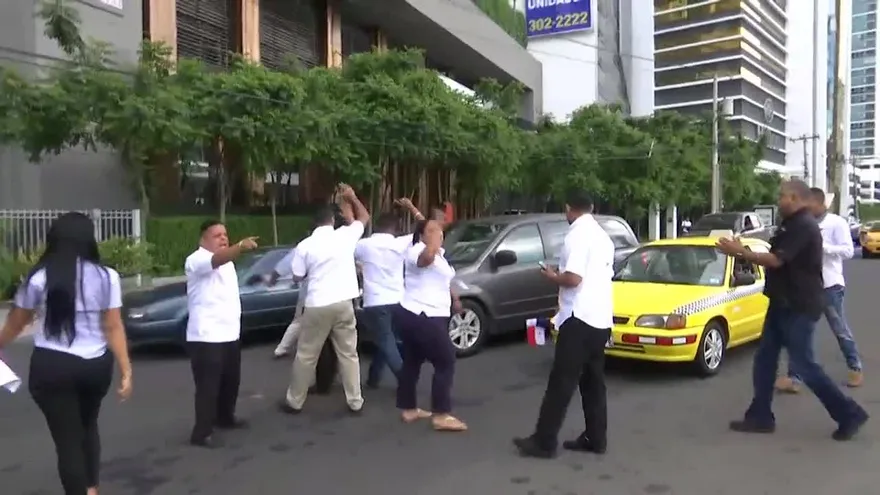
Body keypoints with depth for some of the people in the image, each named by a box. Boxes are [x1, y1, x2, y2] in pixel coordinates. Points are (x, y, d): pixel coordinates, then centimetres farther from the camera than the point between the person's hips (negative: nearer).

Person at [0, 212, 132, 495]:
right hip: (96, 365, 3)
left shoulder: (39, 278, -5)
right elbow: (113, 327, -6)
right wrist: (126, 371, -2)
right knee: (88, 425, 26)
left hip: (51, 367, -2)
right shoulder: (106, 277, -4)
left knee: (67, 438, 7)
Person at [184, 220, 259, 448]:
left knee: (231, 380, 20)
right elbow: (217, 259, -37)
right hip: (206, 336, -9)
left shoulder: (227, 262, 16)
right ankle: (202, 432, 6)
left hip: (230, 333, 9)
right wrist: (241, 246, -53)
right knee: (208, 386, -4)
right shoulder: (196, 260, -14)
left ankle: (225, 418, 37)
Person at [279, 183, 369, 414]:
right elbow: (364, 217, 16)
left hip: (317, 306, -1)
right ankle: (355, 402, 14)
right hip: (344, 303, 2)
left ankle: (294, 401, 21)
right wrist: (351, 197, 25)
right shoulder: (345, 235, 0)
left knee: (306, 355, 10)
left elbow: (298, 276, 5)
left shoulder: (305, 245, -3)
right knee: (348, 354, 10)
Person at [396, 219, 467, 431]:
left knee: (412, 363, 15)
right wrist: (435, 234, -28)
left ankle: (408, 409, 24)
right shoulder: (417, 251, -16)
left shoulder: (437, 253, 17)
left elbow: (442, 280, 33)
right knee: (446, 363, -6)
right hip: (424, 318, -10)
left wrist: (454, 298, 31)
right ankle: (441, 415, -3)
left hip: (414, 316, 10)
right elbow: (428, 256, -42)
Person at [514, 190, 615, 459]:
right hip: (601, 319, 9)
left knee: (561, 382, -5)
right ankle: (595, 439, 18)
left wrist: (553, 276, -3)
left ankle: (544, 442, 0)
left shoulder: (577, 235, -12)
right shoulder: (603, 236, 16)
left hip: (580, 318, -9)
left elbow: (573, 278, -22)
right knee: (593, 382, 14)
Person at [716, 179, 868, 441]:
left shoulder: (803, 225, -19)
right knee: (764, 360, 9)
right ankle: (760, 417, 15)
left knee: (804, 364, -4)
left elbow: (776, 260, -25)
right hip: (784, 304, 10)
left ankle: (849, 413, 12)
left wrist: (740, 251, -17)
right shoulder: (793, 224, 15)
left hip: (799, 307, -10)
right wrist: (743, 251, 8)